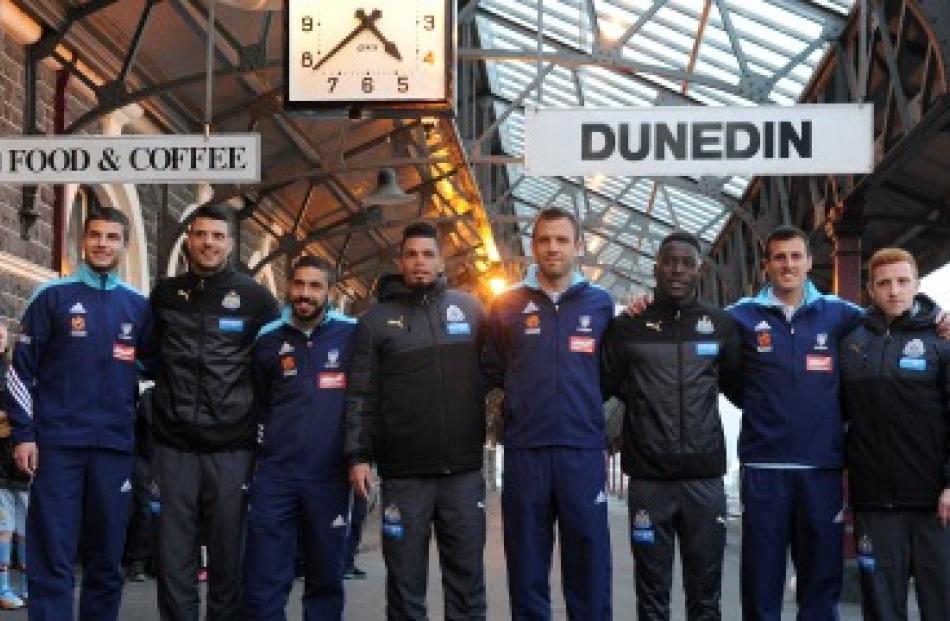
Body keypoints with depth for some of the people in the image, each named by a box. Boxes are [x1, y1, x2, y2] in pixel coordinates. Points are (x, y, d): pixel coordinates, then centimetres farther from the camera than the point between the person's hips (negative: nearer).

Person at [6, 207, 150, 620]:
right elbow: (22, 370, 2)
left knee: (106, 559, 7)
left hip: (115, 447, 3)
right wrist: (23, 434, -6)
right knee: (52, 559, -4)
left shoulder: (138, 306, 11)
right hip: (57, 443, -3)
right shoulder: (52, 296, 3)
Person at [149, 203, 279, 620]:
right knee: (174, 552, 2)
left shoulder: (255, 297, 2)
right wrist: (171, 386, 10)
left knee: (228, 550, 5)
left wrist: (261, 419, 3)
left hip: (231, 445, -2)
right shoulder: (164, 294, 9)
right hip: (173, 443, 2)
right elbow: (148, 356, 23)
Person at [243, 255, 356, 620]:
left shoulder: (352, 336, -1)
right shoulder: (268, 340, 7)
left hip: (330, 475, -1)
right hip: (275, 474, 1)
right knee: (263, 582, -1)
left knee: (326, 578, 10)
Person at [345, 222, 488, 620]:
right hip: (404, 472, -1)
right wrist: (358, 455, -6)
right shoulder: (377, 318, 5)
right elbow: (361, 394, 2)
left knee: (467, 575, 7)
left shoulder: (470, 309, 8)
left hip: (464, 469, 1)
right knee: (405, 580, 5)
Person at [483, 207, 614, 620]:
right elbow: (492, 373, 13)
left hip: (584, 451, 0)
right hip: (524, 451, 0)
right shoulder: (507, 305, 8)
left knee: (589, 569, 2)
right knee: (526, 573, 7)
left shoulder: (600, 303, 8)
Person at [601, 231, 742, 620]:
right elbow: (601, 386, 8)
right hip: (648, 478, -1)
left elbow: (741, 389, 14)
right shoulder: (627, 326, 5)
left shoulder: (722, 325, 7)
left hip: (705, 478, 1)